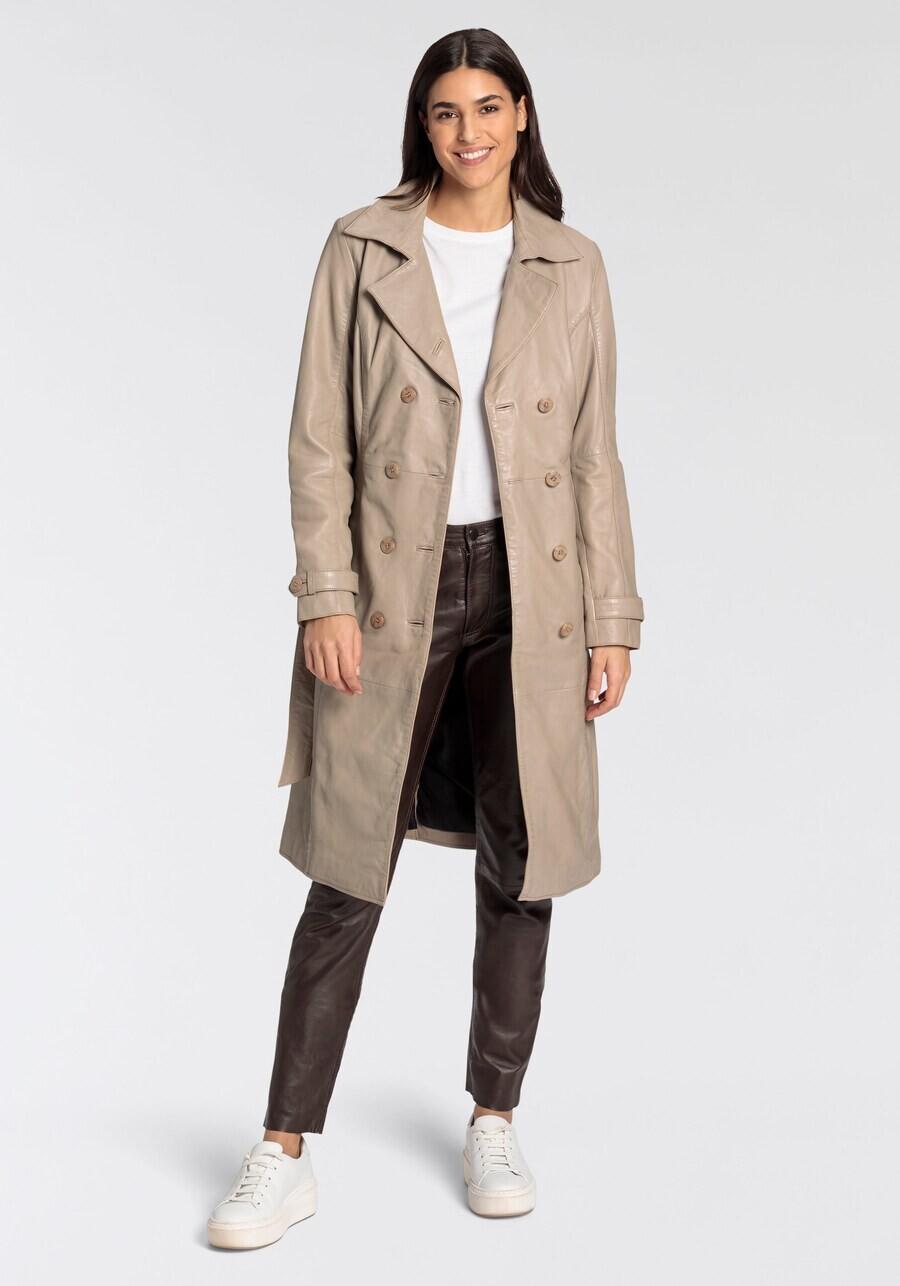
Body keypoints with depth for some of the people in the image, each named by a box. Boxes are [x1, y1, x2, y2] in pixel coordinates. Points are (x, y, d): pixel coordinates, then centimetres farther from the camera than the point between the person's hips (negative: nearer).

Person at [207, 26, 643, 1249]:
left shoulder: (571, 266, 7)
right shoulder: (363, 249, 3)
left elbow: (594, 453, 6)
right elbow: (319, 437, -1)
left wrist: (613, 618, 2)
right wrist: (326, 597, -10)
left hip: (528, 591, 2)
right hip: (394, 591, -1)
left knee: (519, 866, 8)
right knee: (350, 876, 1)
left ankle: (494, 1123, 26)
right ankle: (286, 1154, 12)